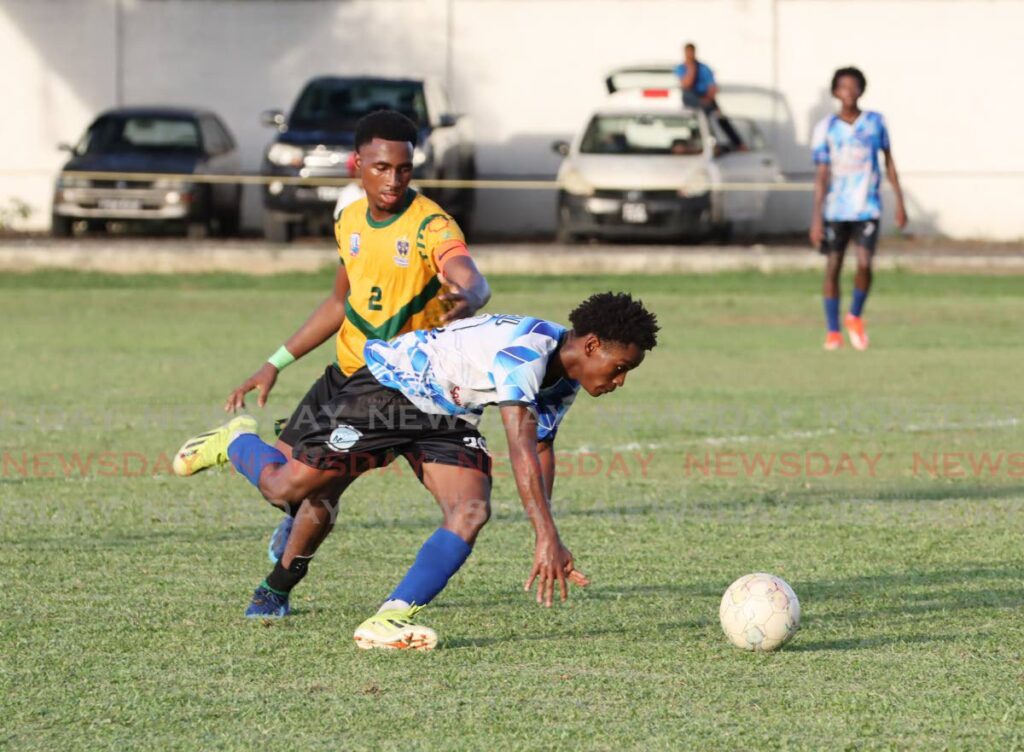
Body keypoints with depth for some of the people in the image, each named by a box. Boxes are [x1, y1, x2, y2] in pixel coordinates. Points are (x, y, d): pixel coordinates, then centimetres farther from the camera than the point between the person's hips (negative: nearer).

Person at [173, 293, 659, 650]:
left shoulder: (564, 378, -3)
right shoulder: (524, 350, -34)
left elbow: (541, 450, 8)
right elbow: (520, 448, -43)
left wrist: (547, 546, 1)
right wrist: (547, 538, -48)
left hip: (447, 416, 8)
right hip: (386, 391, -8)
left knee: (471, 512, -16)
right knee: (287, 488, -3)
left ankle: (389, 621, -20)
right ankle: (235, 442, 31)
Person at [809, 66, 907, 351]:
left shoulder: (875, 122, 2)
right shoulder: (826, 129, -2)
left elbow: (888, 161, 11)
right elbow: (822, 174, -3)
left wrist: (899, 201, 8)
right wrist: (816, 217, -9)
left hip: (867, 208, 0)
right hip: (835, 209, 0)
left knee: (864, 264, -14)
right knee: (833, 267, 1)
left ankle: (855, 317, 11)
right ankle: (833, 331, 11)